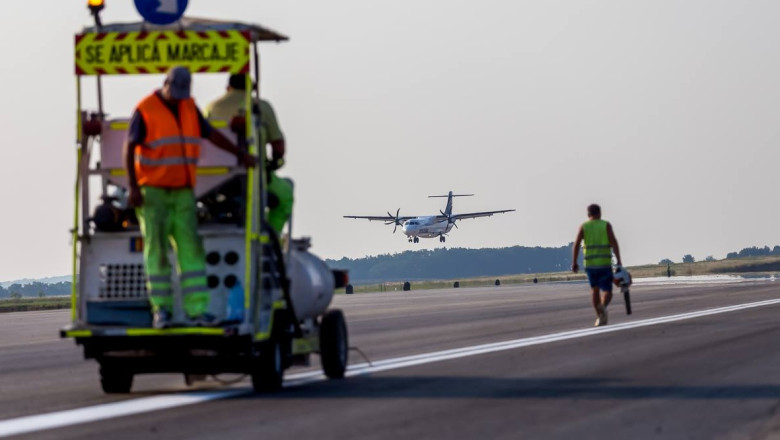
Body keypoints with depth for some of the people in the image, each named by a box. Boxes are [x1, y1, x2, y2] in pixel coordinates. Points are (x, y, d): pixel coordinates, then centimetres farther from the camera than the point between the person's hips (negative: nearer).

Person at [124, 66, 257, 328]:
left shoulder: (189, 108, 10)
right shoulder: (145, 110, -7)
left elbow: (211, 134, 20)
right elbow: (129, 149, -11)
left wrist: (241, 155, 22)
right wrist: (133, 187, -19)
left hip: (182, 193, 5)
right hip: (152, 192, -5)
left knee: (191, 250, -4)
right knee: (156, 251, -5)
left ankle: (197, 310, -6)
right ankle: (161, 310, -1)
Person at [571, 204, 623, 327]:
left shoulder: (583, 227, 6)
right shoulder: (606, 225, 3)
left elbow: (576, 244, -3)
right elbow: (614, 242, -7)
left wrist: (574, 263, -1)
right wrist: (619, 261, -6)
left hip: (590, 263, 1)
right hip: (605, 263, -1)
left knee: (594, 289, 18)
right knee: (607, 291, 3)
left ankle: (600, 317, 12)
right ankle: (603, 306, -30)